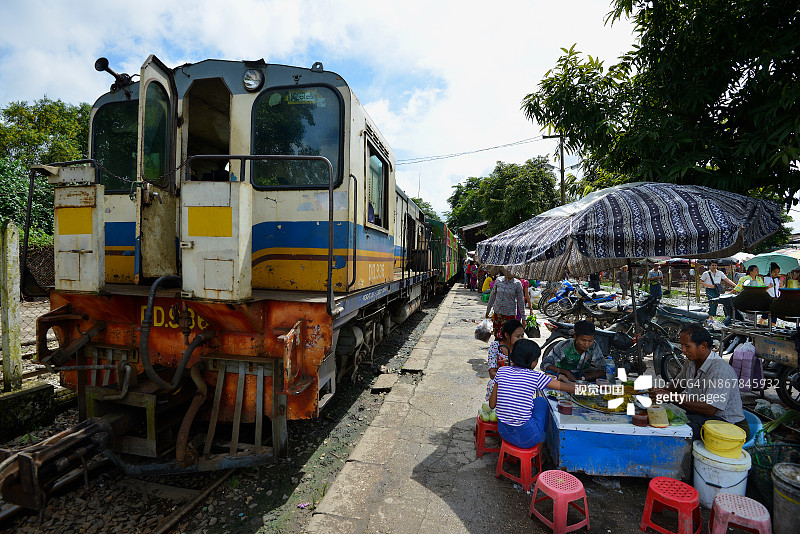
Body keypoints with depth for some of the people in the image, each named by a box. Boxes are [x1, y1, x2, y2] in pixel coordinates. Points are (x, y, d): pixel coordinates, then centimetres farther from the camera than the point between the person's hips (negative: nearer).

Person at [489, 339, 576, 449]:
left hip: (503, 432, 4)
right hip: (526, 439, -4)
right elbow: (569, 388, -4)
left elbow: (492, 405, 3)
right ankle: (541, 444, 33)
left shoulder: (501, 371, -3)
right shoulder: (536, 377, -13)